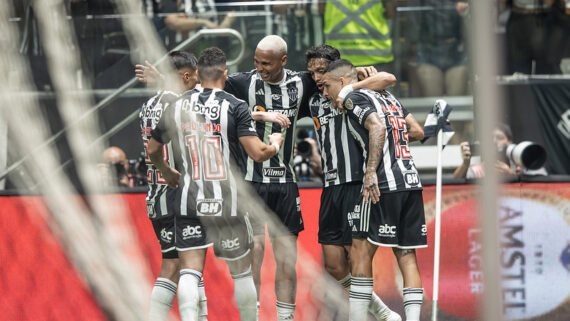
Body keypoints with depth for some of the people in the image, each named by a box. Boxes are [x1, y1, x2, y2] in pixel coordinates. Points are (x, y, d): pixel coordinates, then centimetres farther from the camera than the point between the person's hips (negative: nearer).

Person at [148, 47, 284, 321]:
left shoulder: (178, 106, 5)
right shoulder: (235, 107, -7)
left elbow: (153, 149, 17)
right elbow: (258, 153, -13)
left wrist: (166, 172, 38)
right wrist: (275, 143, 10)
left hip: (188, 202, 2)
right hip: (227, 202, -2)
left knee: (189, 271, -1)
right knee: (241, 271, 12)